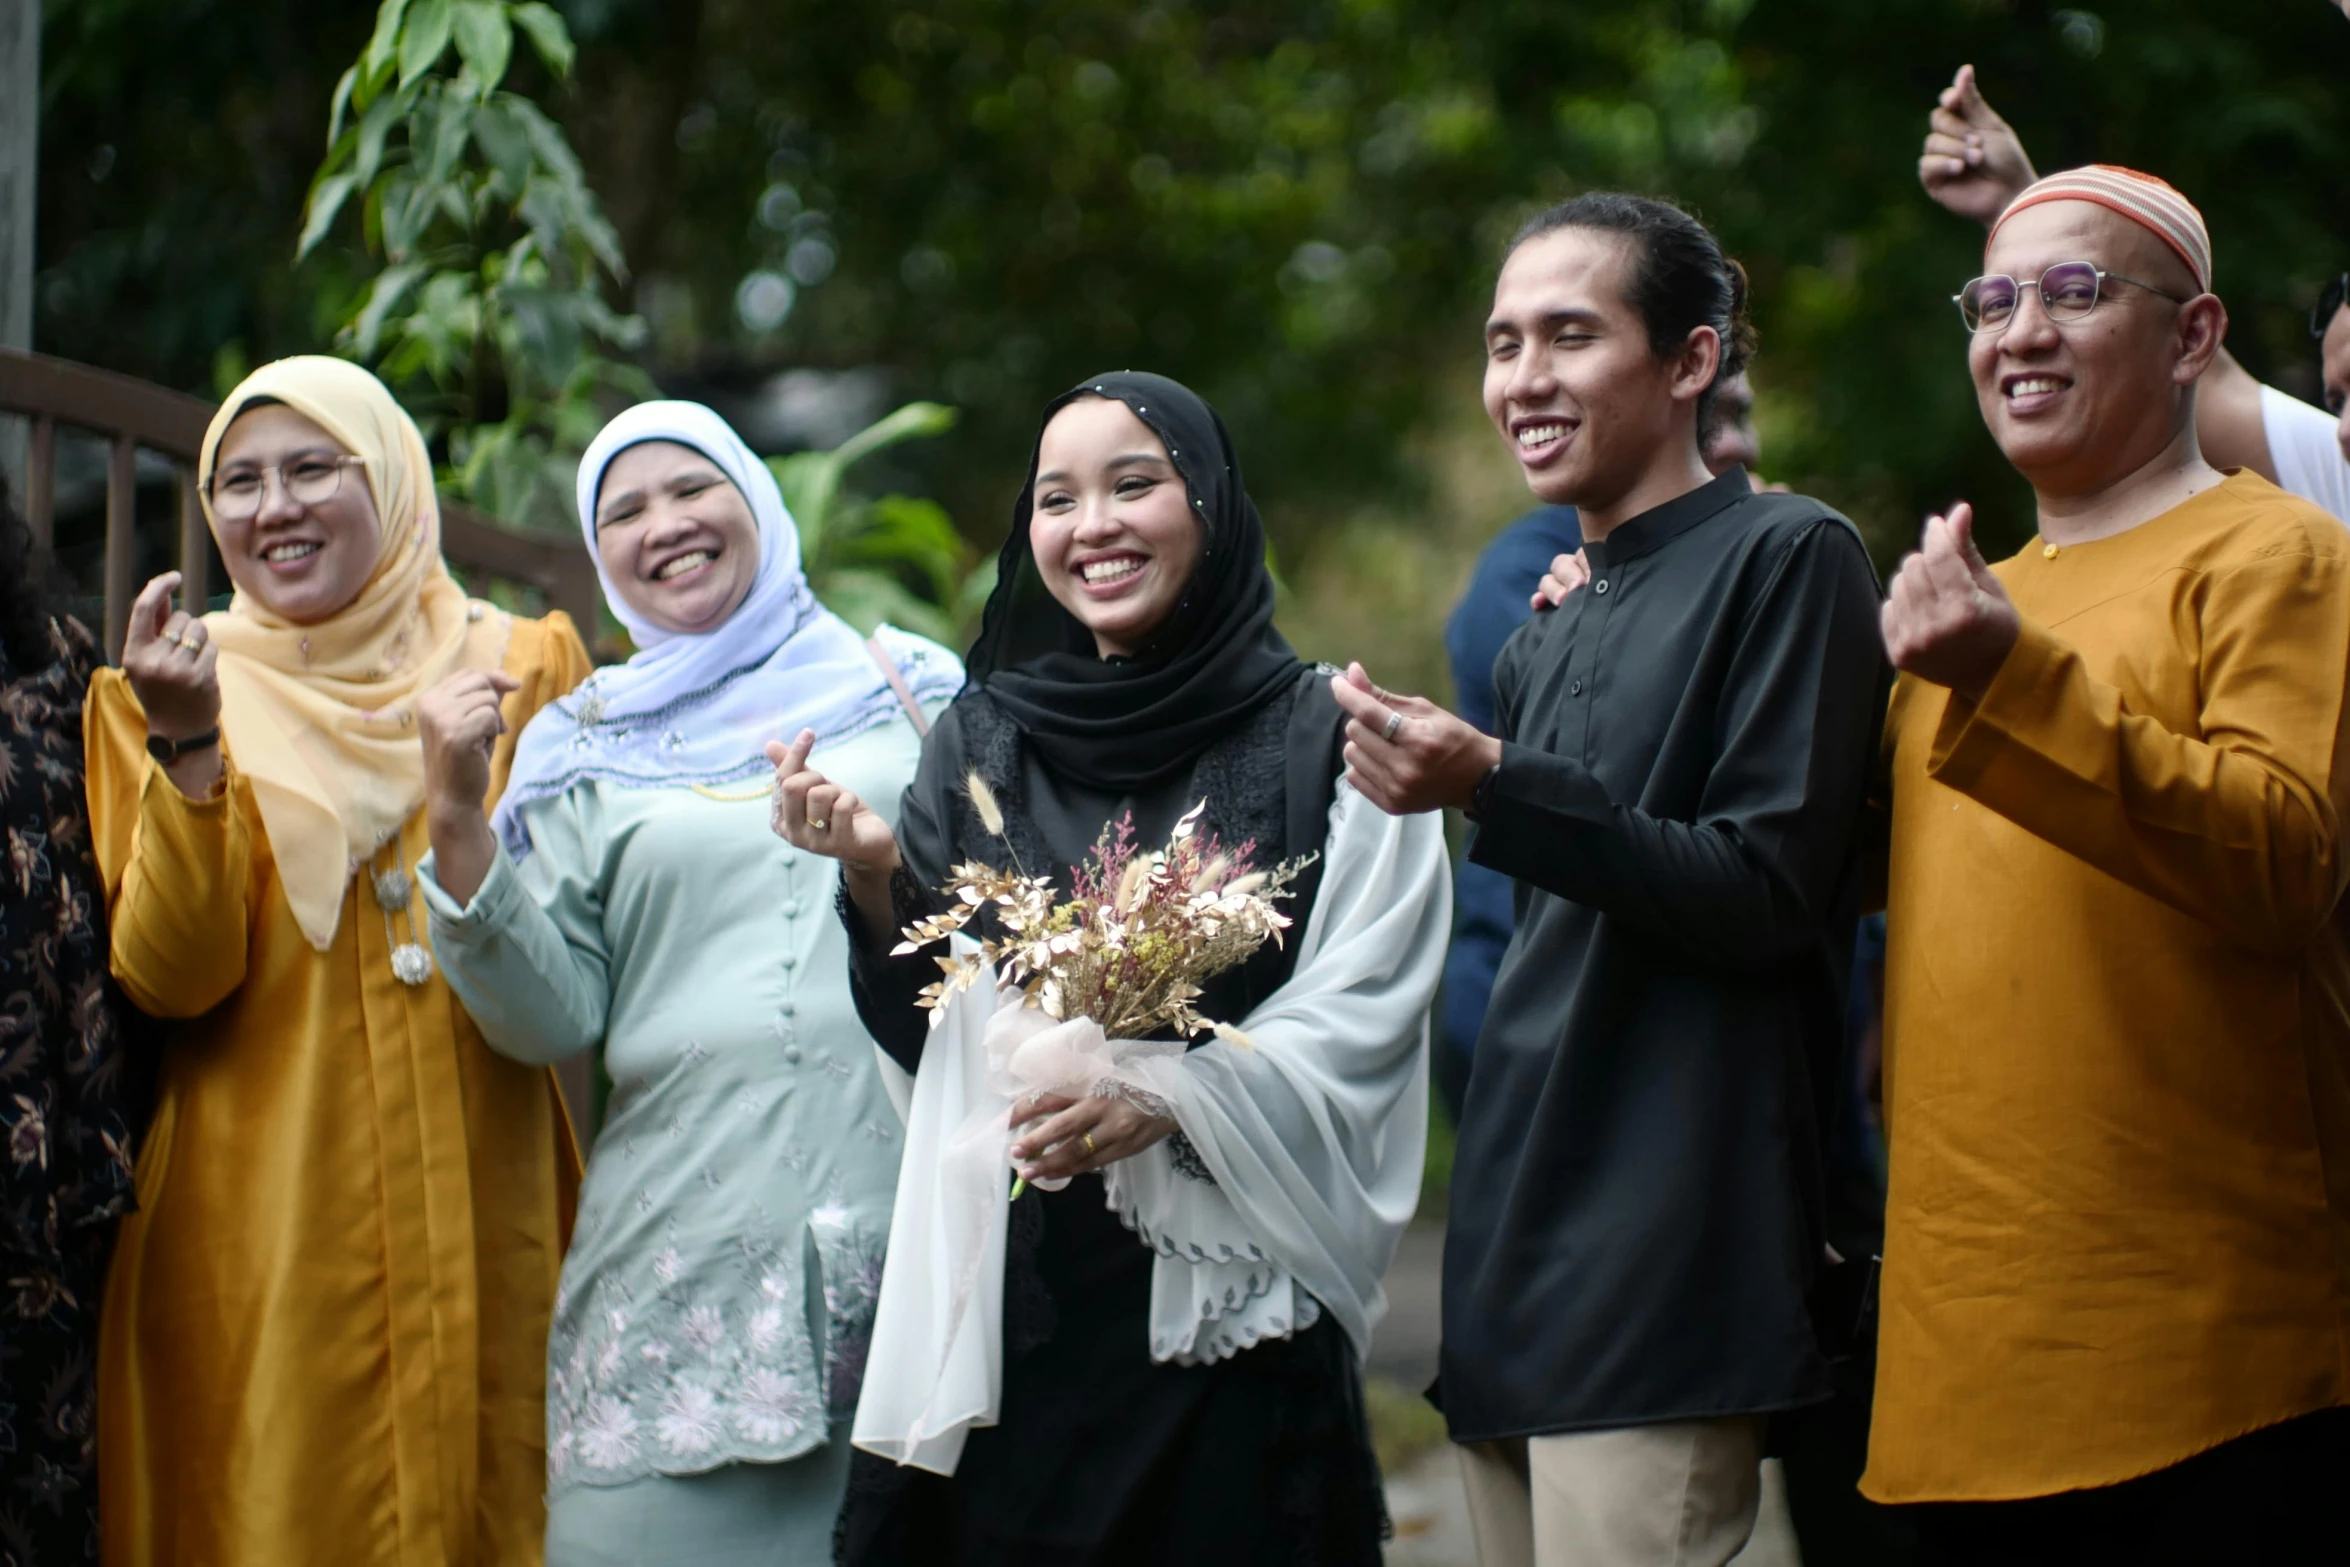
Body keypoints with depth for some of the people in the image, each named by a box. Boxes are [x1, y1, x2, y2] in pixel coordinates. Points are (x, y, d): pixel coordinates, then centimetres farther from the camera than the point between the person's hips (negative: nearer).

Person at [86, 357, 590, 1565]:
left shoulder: (522, 669, 9)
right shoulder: (171, 694, 5)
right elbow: (167, 980, -6)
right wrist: (188, 753, -17)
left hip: (485, 1216, 1)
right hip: (259, 1230, -1)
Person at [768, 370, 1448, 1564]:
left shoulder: (1321, 742, -1)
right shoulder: (980, 740, 10)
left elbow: (1358, 1028, -7)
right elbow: (926, 1035, 11)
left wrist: (1168, 1098, -22)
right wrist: (877, 876, -7)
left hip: (1229, 1305, -3)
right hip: (1005, 1295, 3)